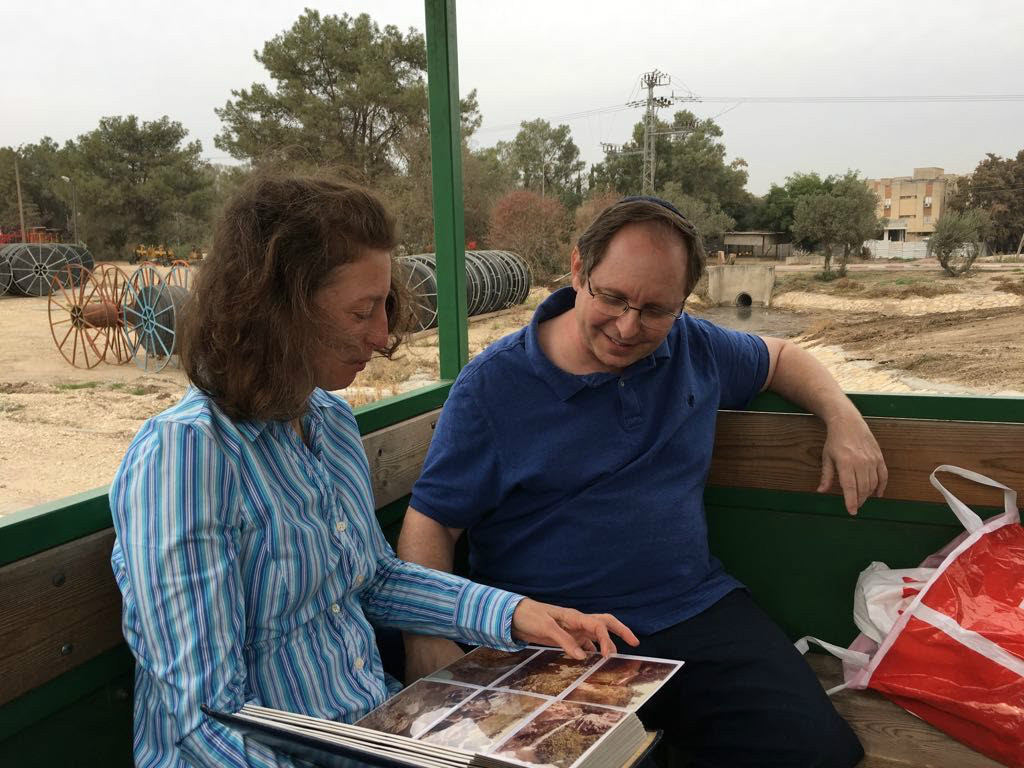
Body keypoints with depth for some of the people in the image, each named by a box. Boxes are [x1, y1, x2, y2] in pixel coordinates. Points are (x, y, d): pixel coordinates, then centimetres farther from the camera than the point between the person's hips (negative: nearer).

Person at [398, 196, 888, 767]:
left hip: (699, 608, 4)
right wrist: (429, 640, -20)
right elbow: (430, 523, -4)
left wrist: (844, 419, 10)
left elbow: (780, 356, 28)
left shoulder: (694, 349, 8)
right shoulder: (491, 386, -5)